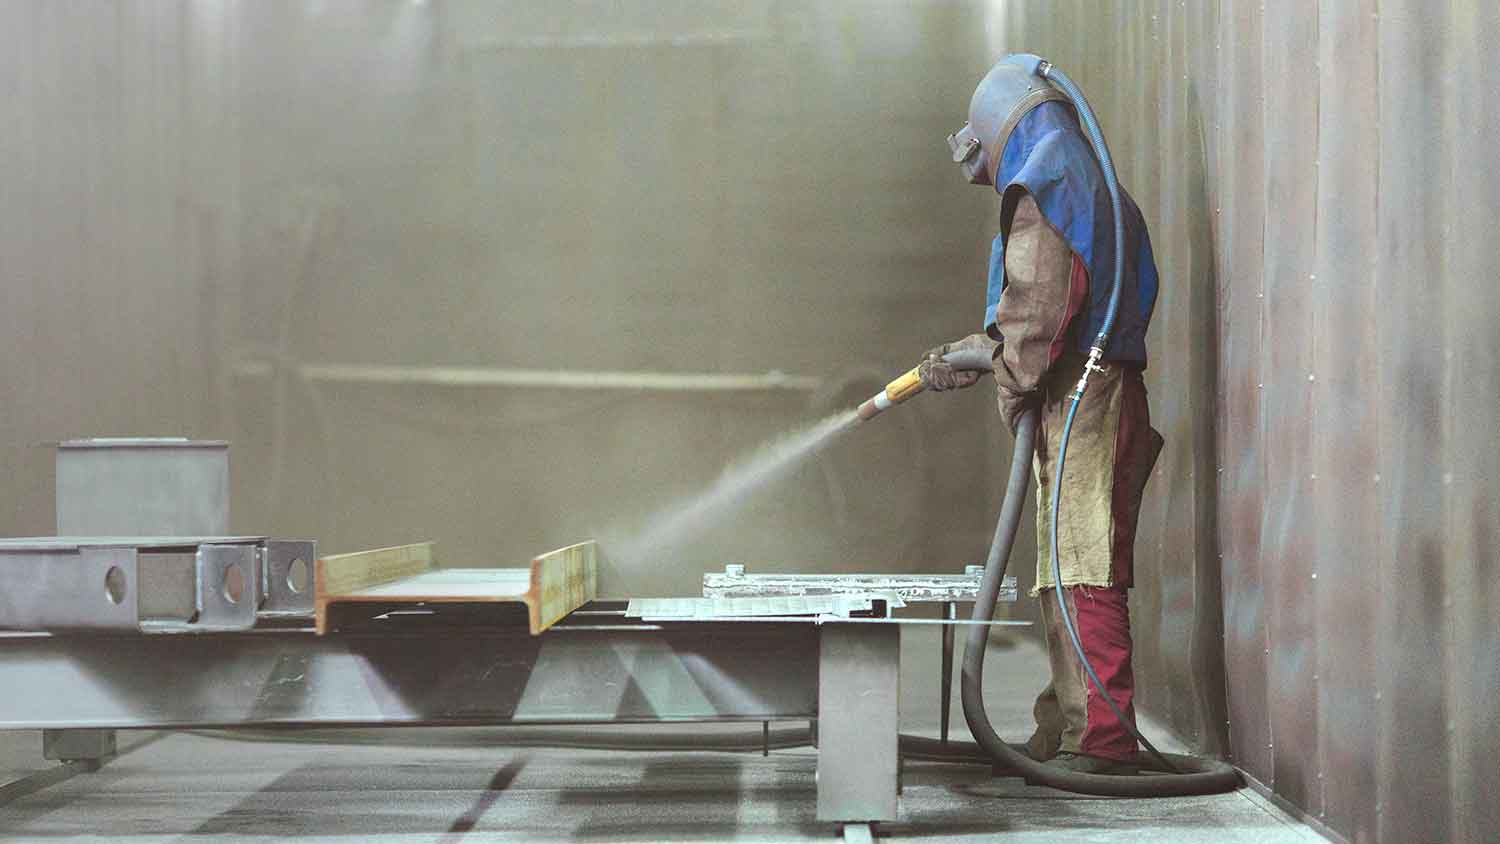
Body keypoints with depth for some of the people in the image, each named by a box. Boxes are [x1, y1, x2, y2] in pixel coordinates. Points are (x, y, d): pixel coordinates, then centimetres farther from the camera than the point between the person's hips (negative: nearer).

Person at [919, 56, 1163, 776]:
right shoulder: (1083, 183, 26)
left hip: (1078, 393, -10)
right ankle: (1065, 729, 21)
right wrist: (962, 358, 32)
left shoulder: (1041, 183, -6)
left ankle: (1102, 738, -12)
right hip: (1099, 389, 10)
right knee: (1068, 571, 14)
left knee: (1080, 569, -11)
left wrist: (1012, 391, -7)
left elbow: (1038, 304, -17)